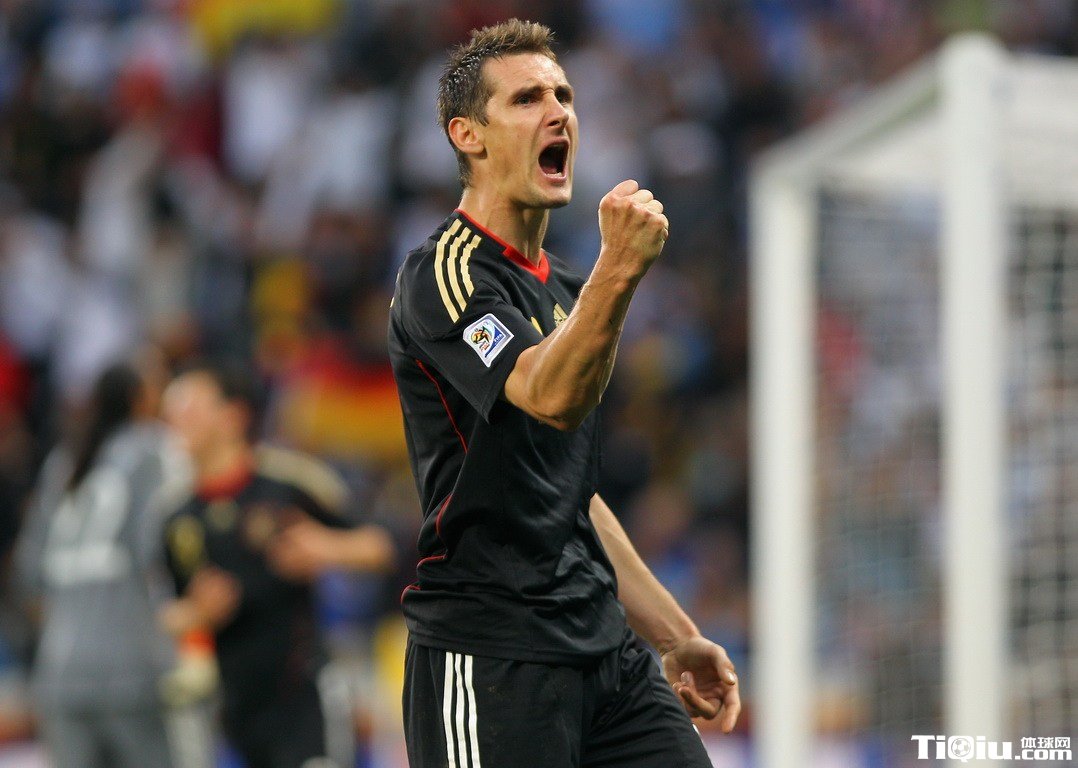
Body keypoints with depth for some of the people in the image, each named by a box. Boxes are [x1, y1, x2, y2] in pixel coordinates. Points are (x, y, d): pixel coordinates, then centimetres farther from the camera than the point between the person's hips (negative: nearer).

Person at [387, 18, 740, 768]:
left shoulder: (564, 291, 19)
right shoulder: (443, 274, -8)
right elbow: (551, 397, -26)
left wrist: (675, 635, 24)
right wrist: (620, 268, -39)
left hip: (606, 650, 8)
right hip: (488, 658, -8)